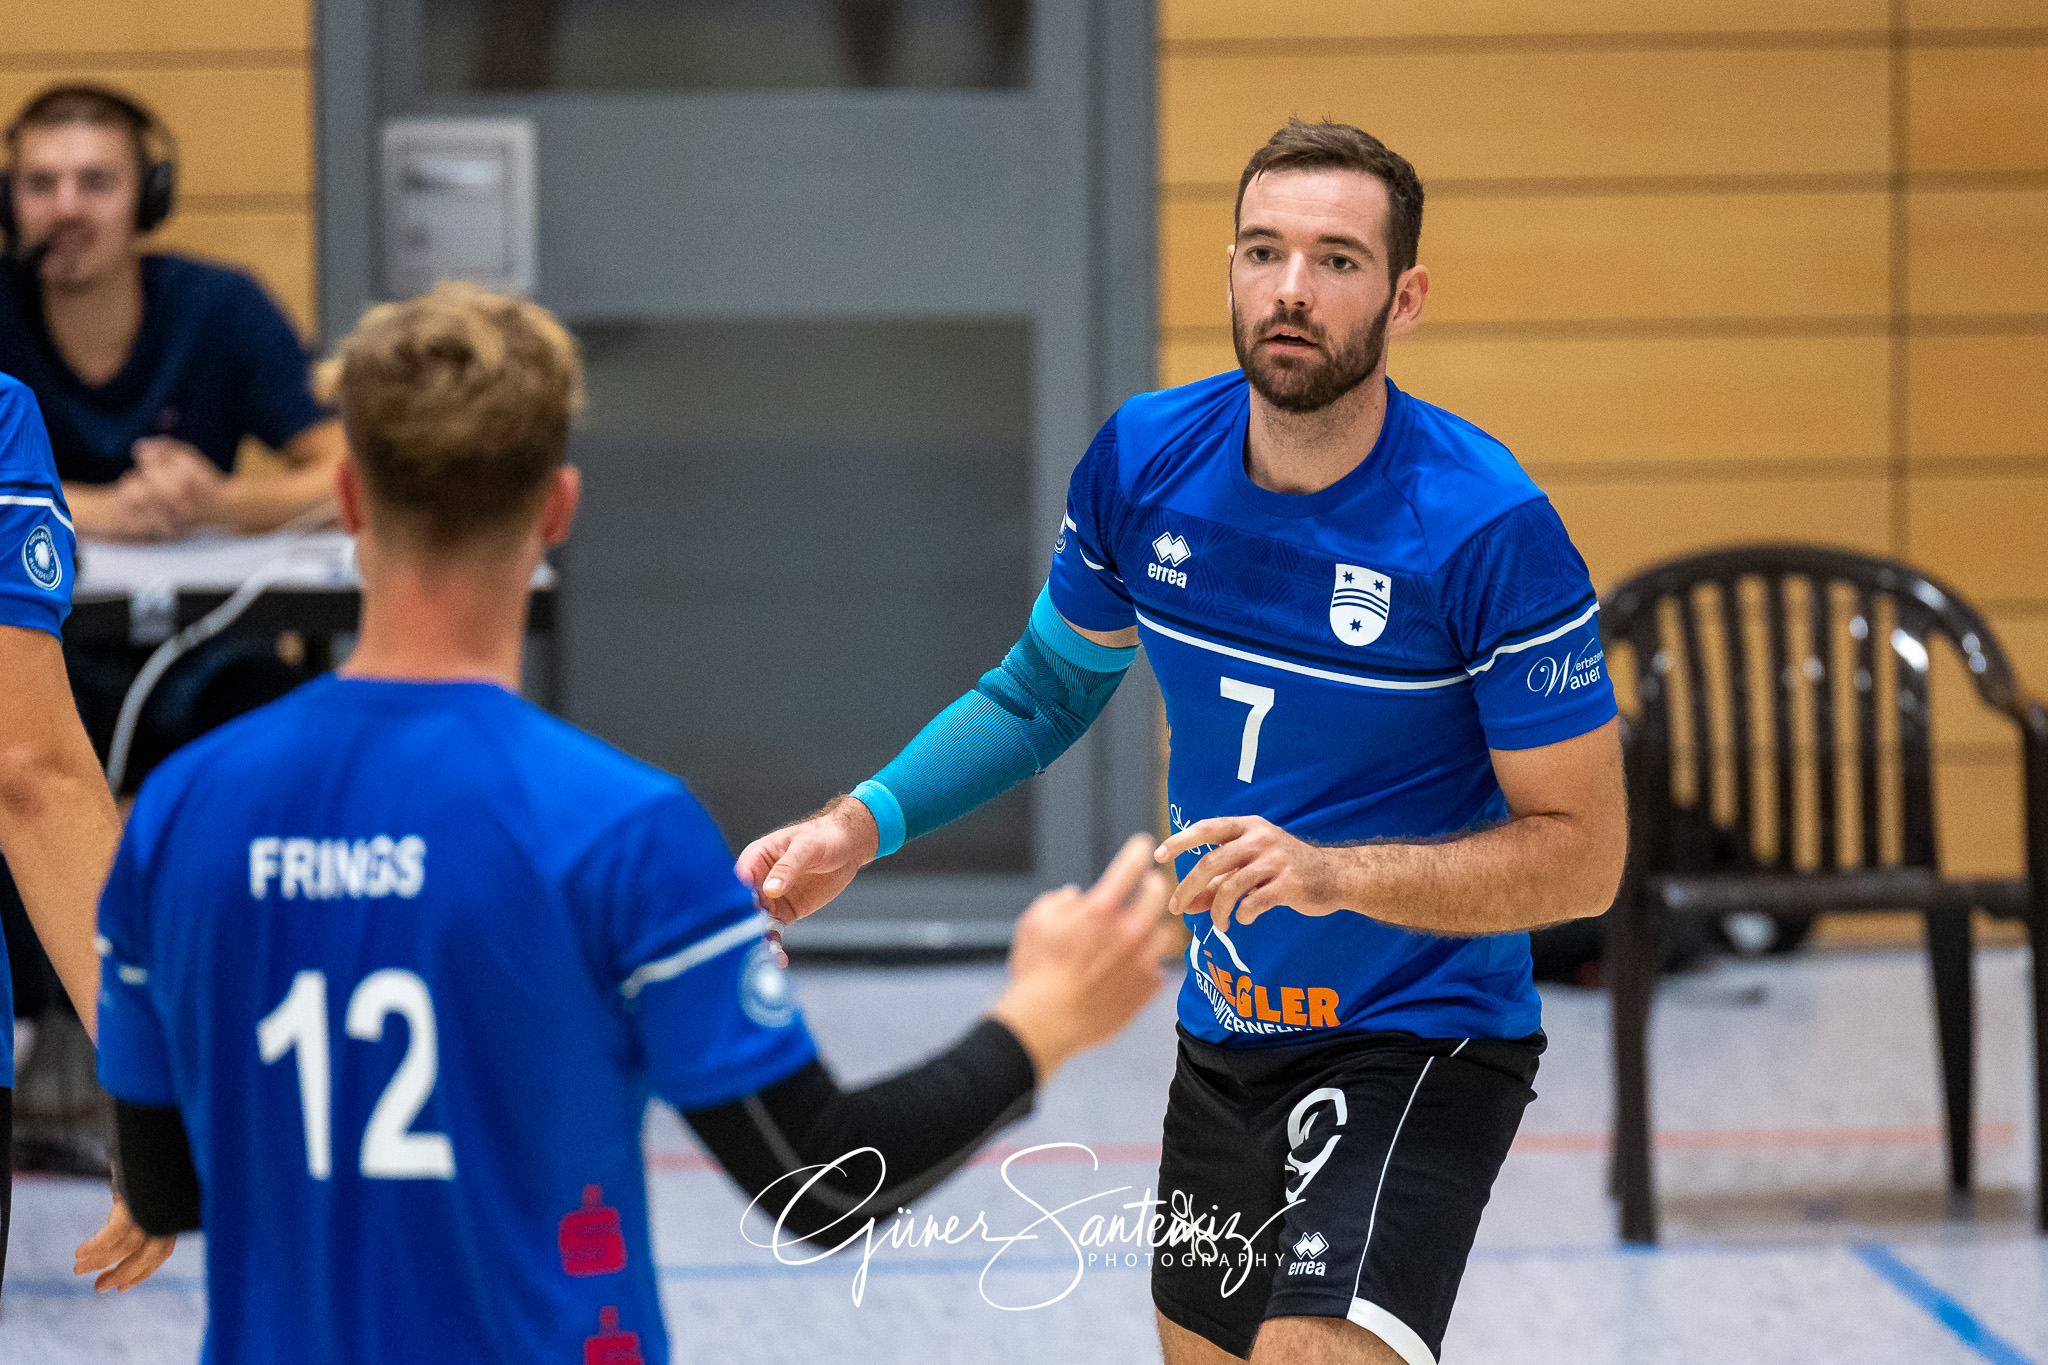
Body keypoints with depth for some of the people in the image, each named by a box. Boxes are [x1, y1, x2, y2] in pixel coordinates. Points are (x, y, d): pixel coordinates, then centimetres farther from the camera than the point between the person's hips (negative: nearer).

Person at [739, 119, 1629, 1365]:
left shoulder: (1493, 529, -20)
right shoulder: (1144, 462, -4)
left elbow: (1582, 853, -17)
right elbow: (1048, 686, 14)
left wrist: (1332, 872, -29)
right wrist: (860, 826, 3)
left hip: (1416, 1046, -6)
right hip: (1225, 1033, 6)